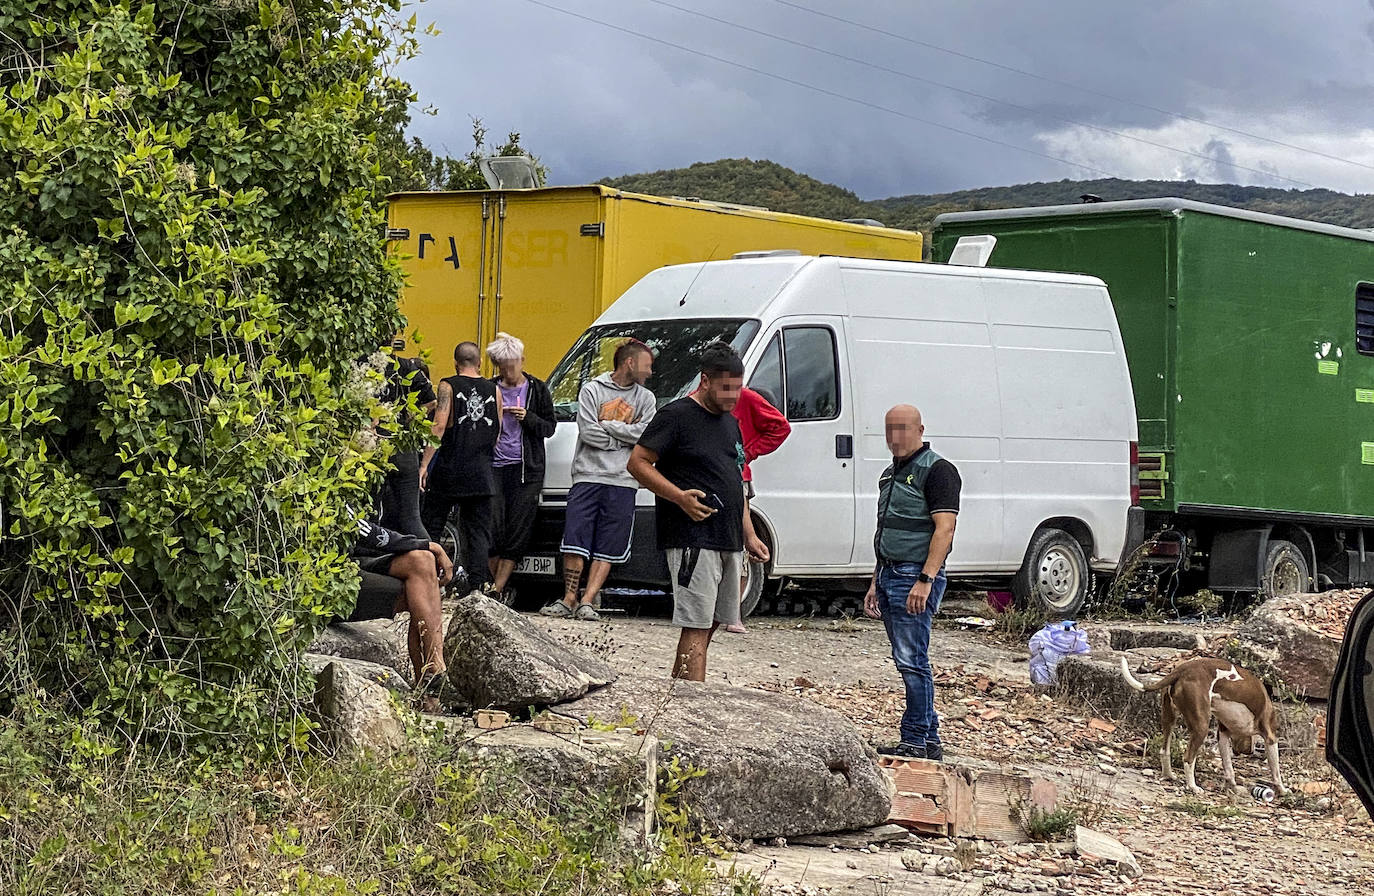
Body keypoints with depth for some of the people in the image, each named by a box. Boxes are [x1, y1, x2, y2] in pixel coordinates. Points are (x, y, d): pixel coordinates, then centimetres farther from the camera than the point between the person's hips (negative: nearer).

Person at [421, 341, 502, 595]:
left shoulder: (448, 386, -4)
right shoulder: (493, 391, 7)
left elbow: (439, 426, -13)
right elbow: (498, 434, 12)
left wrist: (425, 463, -13)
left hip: (449, 470, -3)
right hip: (481, 474, 3)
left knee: (430, 527, 6)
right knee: (478, 532, 4)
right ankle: (477, 588, -6)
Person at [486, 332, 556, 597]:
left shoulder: (537, 389, 6)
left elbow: (549, 427, 6)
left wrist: (528, 417, -12)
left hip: (527, 469, -1)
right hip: (494, 466, 1)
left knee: (518, 531, -6)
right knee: (493, 528, -6)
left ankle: (497, 588, -6)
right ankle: (497, 585, 7)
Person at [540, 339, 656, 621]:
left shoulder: (646, 399, 13)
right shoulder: (592, 390, 5)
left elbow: (646, 434, -4)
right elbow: (588, 431, -7)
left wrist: (606, 425, -5)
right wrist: (624, 437, -3)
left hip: (622, 482, 2)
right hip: (588, 477, -2)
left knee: (606, 548, -3)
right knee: (574, 543, -6)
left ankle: (587, 601, -3)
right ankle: (569, 600, 3)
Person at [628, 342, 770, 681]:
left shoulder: (730, 422, 19)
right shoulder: (678, 415, -7)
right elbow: (637, 463, -10)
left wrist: (749, 535, 20)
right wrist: (680, 497, -21)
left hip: (727, 541, 9)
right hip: (692, 539, -9)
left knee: (709, 623, 11)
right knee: (697, 626, -12)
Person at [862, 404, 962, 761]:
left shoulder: (937, 470, -9)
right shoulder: (890, 473, 19)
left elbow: (944, 529, -18)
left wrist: (925, 580, -25)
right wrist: (876, 583, 21)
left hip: (916, 576, -9)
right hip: (889, 573, 9)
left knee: (911, 660, -11)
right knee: (907, 660, 9)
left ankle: (917, 740, -8)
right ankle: (929, 738, 14)